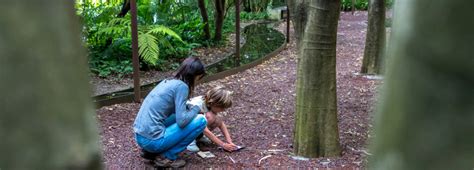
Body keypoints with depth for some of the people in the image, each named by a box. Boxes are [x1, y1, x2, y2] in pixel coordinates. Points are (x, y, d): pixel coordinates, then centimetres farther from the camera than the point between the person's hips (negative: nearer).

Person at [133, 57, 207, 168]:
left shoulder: (168, 81, 14)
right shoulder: (181, 86, -11)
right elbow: (182, 121, -17)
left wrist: (190, 105, 21)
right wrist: (196, 108, 0)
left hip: (140, 137, 9)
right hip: (152, 139, -9)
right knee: (201, 120, -2)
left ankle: (150, 151, 17)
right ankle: (166, 156, 0)